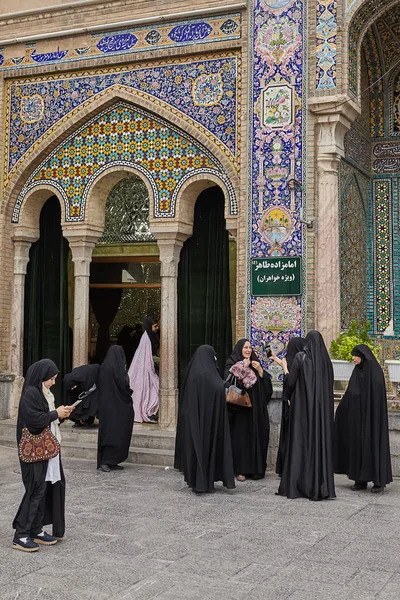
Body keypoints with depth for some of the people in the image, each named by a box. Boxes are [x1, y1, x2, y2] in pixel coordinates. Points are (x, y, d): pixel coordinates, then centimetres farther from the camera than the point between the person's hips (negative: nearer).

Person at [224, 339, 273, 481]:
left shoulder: (255, 363, 15)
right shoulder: (232, 363, 1)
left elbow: (266, 382, 9)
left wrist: (260, 370, -6)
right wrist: (243, 368, -14)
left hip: (256, 408, 4)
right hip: (239, 407, -4)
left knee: (256, 435, 2)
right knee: (240, 436, -6)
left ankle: (256, 468, 10)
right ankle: (241, 470, 0)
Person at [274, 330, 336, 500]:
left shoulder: (300, 357, -7)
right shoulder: (326, 359, 5)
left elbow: (291, 383, -7)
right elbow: (329, 385, 11)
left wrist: (285, 368, 9)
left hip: (303, 406, -3)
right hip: (322, 408, 4)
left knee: (301, 442, 1)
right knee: (320, 442, 6)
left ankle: (297, 485, 1)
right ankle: (321, 486, 5)